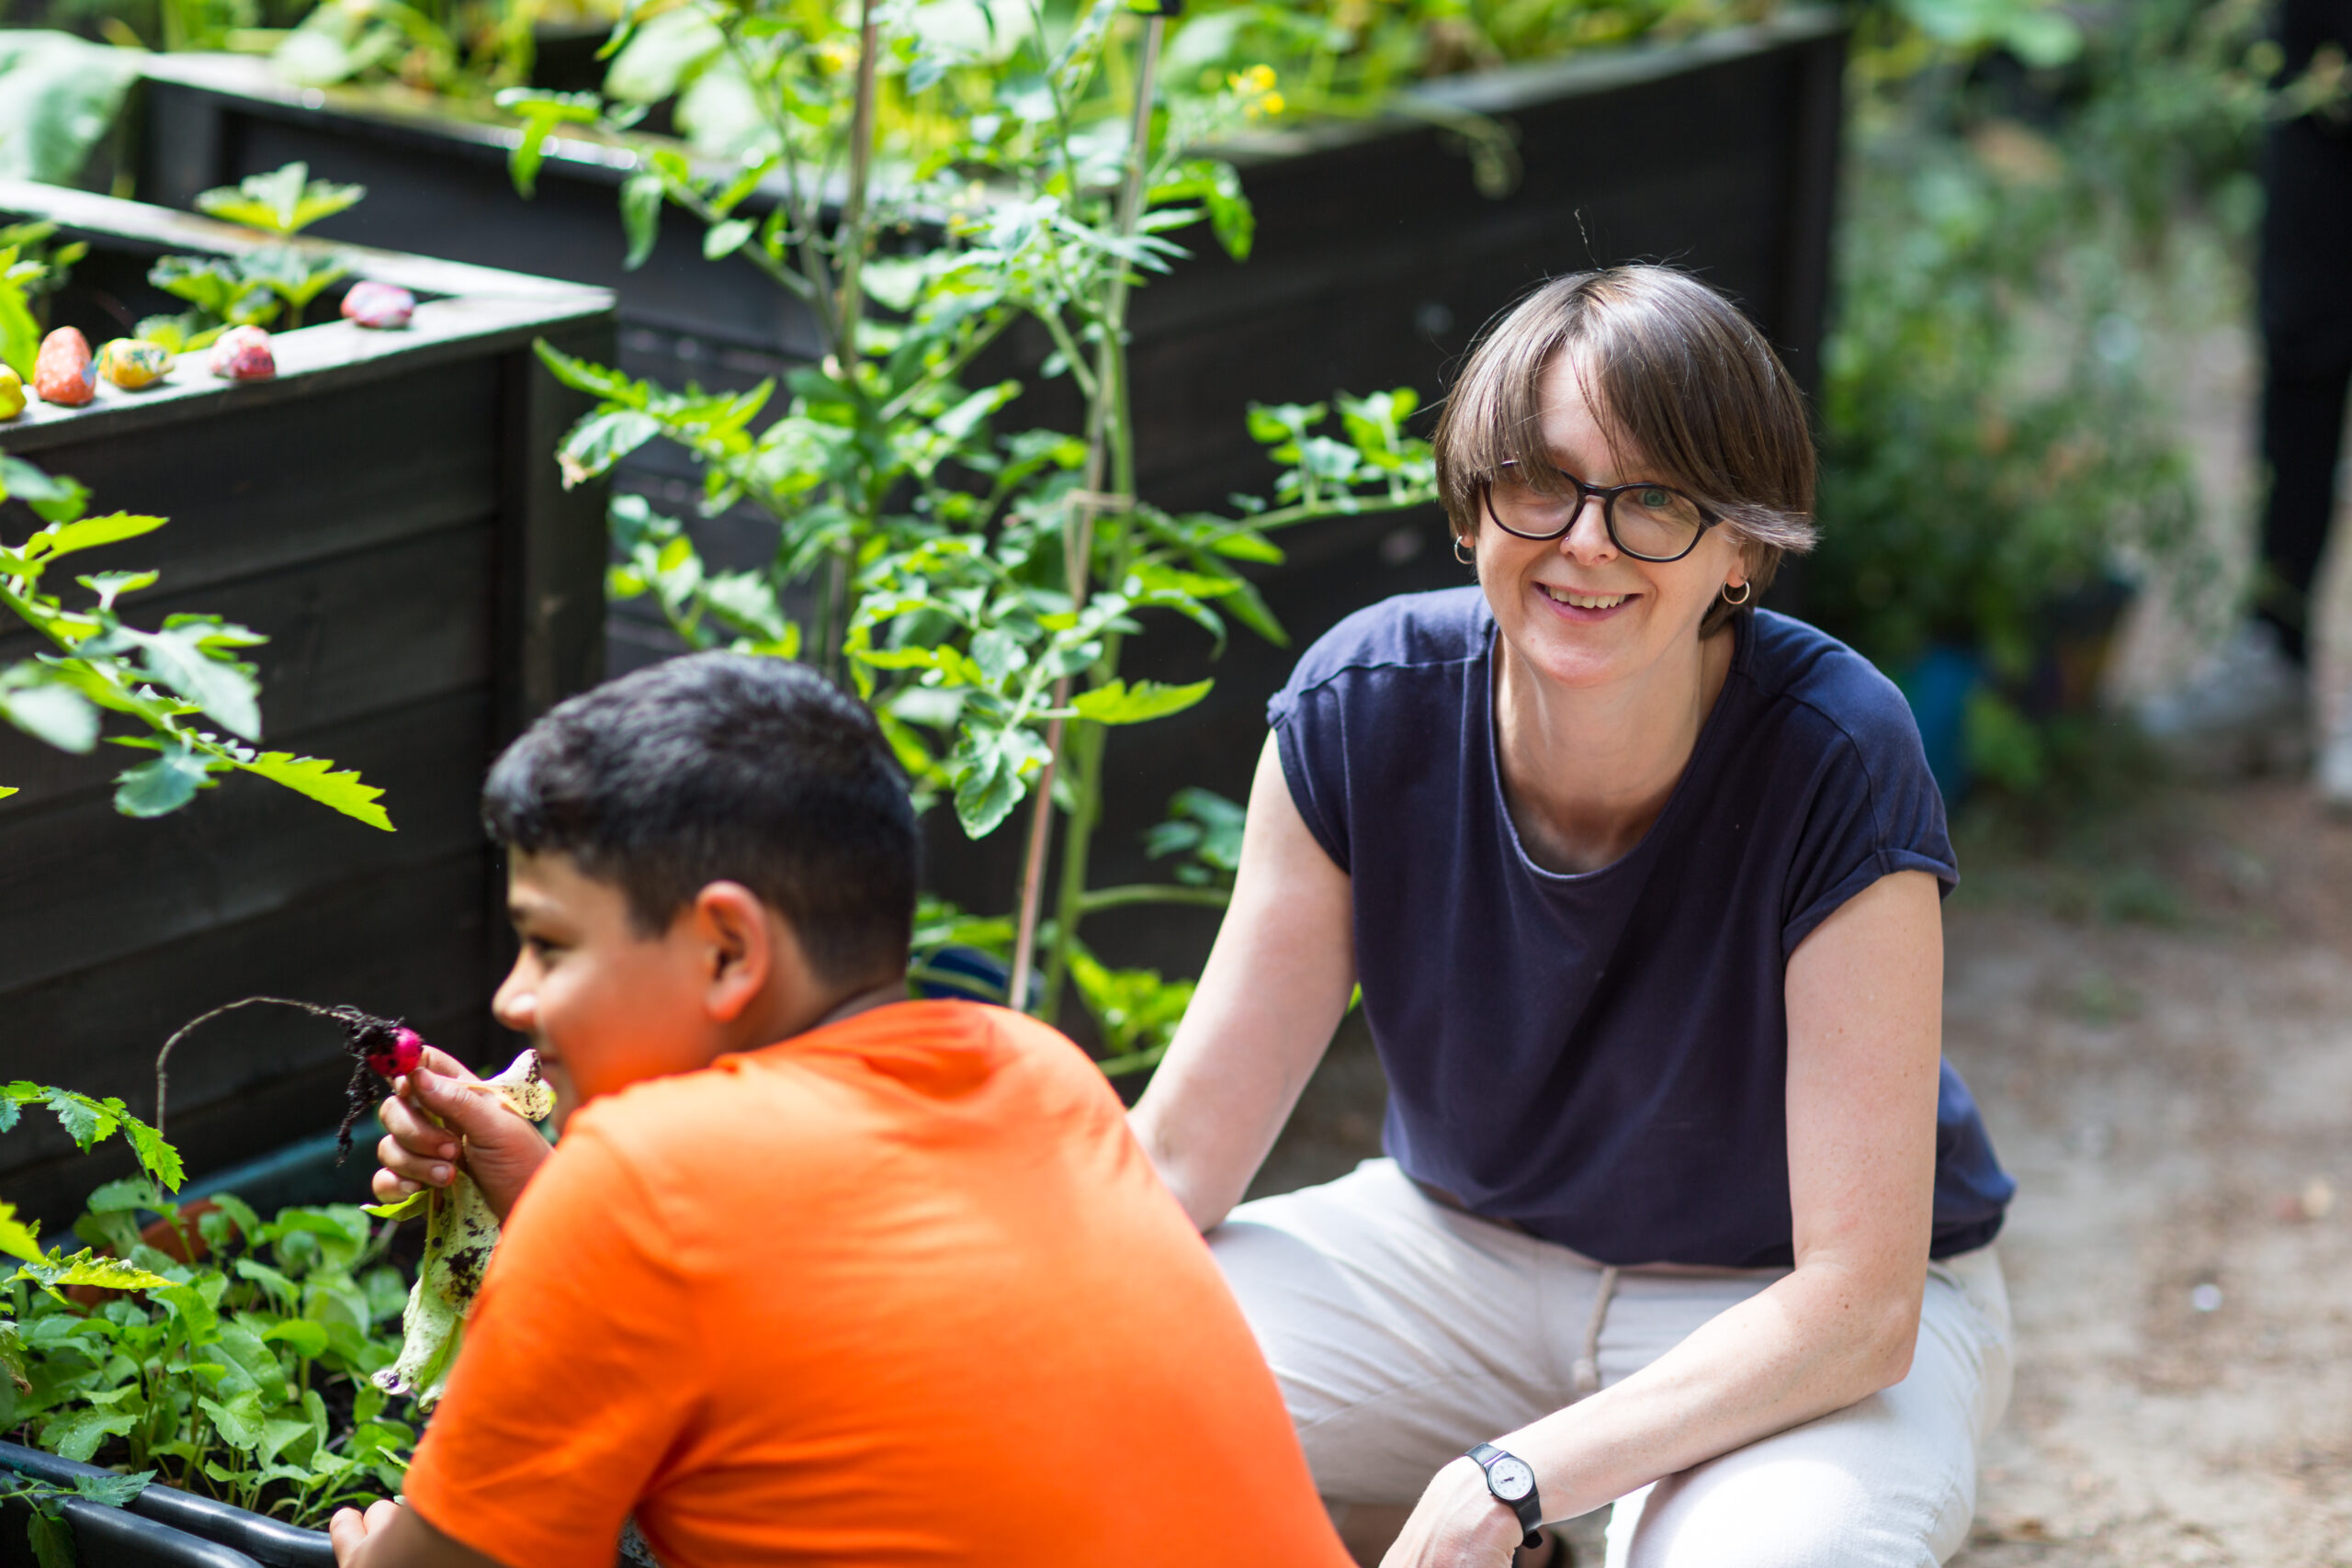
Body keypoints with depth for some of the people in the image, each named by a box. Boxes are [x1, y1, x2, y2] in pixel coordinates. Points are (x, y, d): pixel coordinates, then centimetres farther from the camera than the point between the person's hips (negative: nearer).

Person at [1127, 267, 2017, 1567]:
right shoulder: (1361, 710, -16)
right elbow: (1180, 1152, -12)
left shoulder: (1836, 762, -26)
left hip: (1801, 1325, -3)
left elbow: (1858, 1301, -27)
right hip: (1464, 1248, 3)